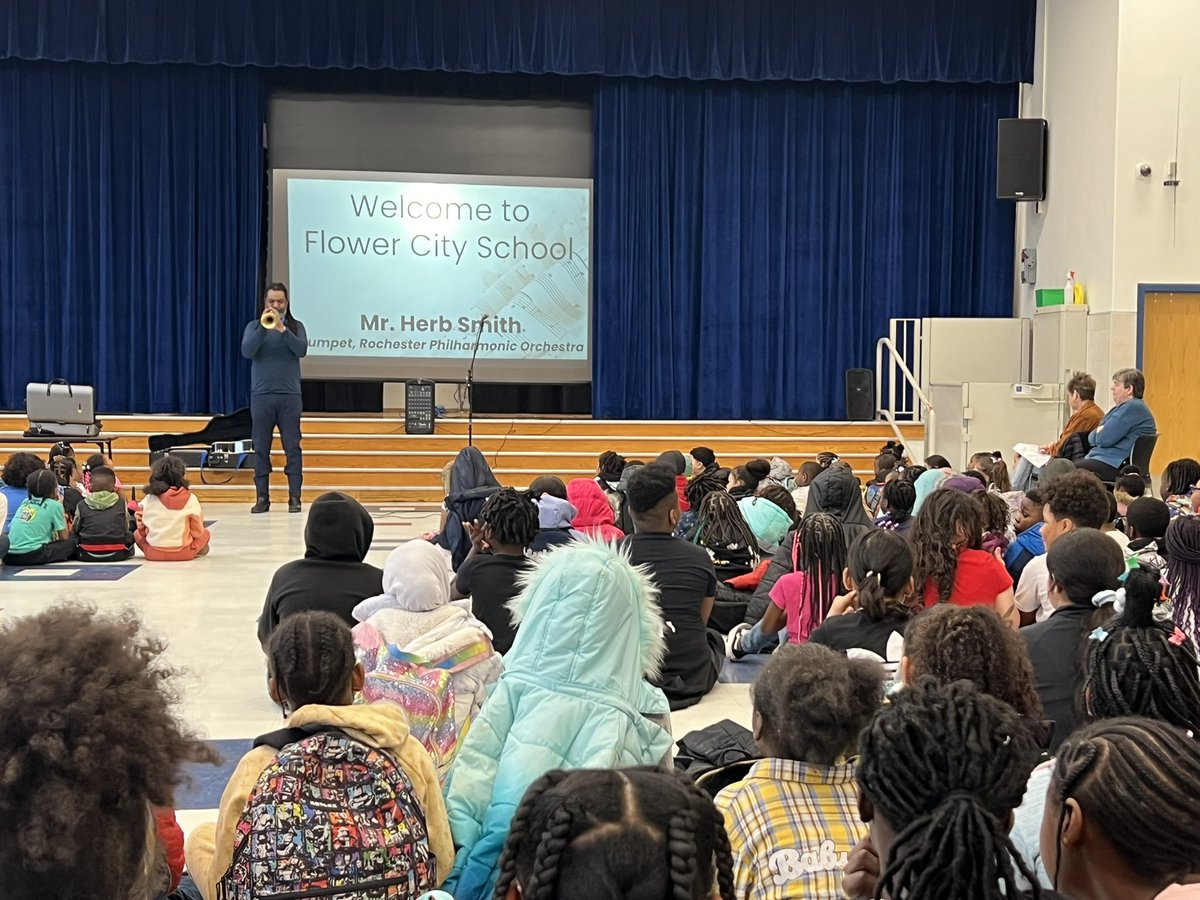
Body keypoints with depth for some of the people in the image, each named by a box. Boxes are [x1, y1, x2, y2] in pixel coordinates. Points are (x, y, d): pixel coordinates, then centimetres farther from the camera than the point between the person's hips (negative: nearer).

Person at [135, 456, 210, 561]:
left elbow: (142, 530, -1)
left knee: (136, 533, 31)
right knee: (205, 533, 29)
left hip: (154, 554, -1)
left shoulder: (149, 499, -8)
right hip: (183, 554, 1)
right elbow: (197, 532, -5)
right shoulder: (190, 499, -12)